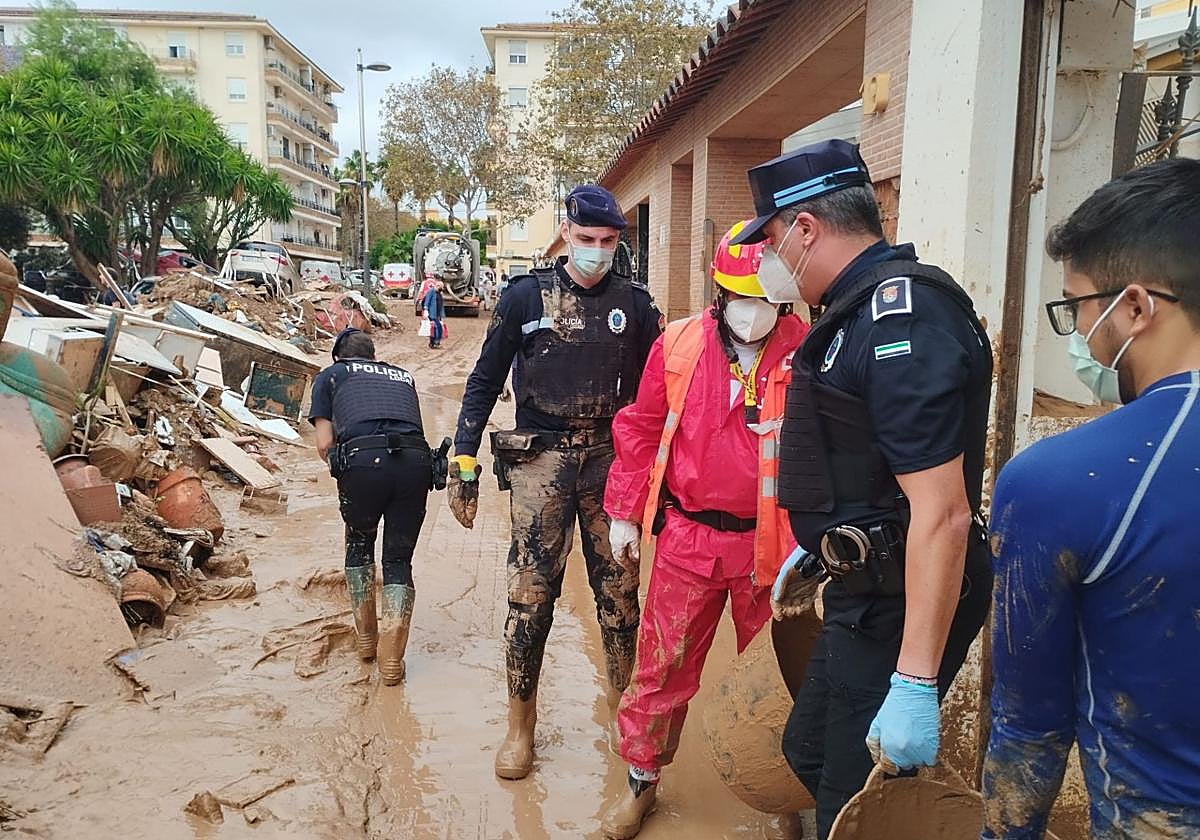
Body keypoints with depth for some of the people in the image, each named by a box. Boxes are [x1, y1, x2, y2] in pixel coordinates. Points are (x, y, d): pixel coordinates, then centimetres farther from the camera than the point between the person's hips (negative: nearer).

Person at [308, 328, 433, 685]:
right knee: (399, 558, 16)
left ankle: (366, 636, 34)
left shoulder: (329, 375, 25)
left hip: (363, 460, -1)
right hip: (415, 461, 2)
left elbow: (324, 445, 15)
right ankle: (391, 660, 11)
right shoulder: (403, 376, 34)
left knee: (359, 543, 26)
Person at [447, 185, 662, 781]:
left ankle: (624, 700, 28)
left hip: (612, 462, 2)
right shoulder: (525, 296, 2)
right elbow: (485, 380, 5)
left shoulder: (634, 304, 7)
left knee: (619, 591, 7)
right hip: (541, 461, -1)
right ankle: (520, 724, 16)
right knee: (530, 594, 0)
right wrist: (463, 462, -1)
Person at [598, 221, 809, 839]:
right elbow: (641, 430, 6)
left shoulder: (806, 353, -8)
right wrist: (624, 514, 7)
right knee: (662, 666, 11)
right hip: (688, 539, 1)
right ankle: (641, 781, 33)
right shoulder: (679, 345, -3)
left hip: (769, 544, -1)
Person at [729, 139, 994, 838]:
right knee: (809, 752, 24)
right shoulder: (863, 309, 9)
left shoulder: (901, 319, -23)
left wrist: (915, 684, -28)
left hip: (899, 608, -10)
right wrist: (819, 545, 28)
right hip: (865, 591, 10)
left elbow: (943, 514, -29)